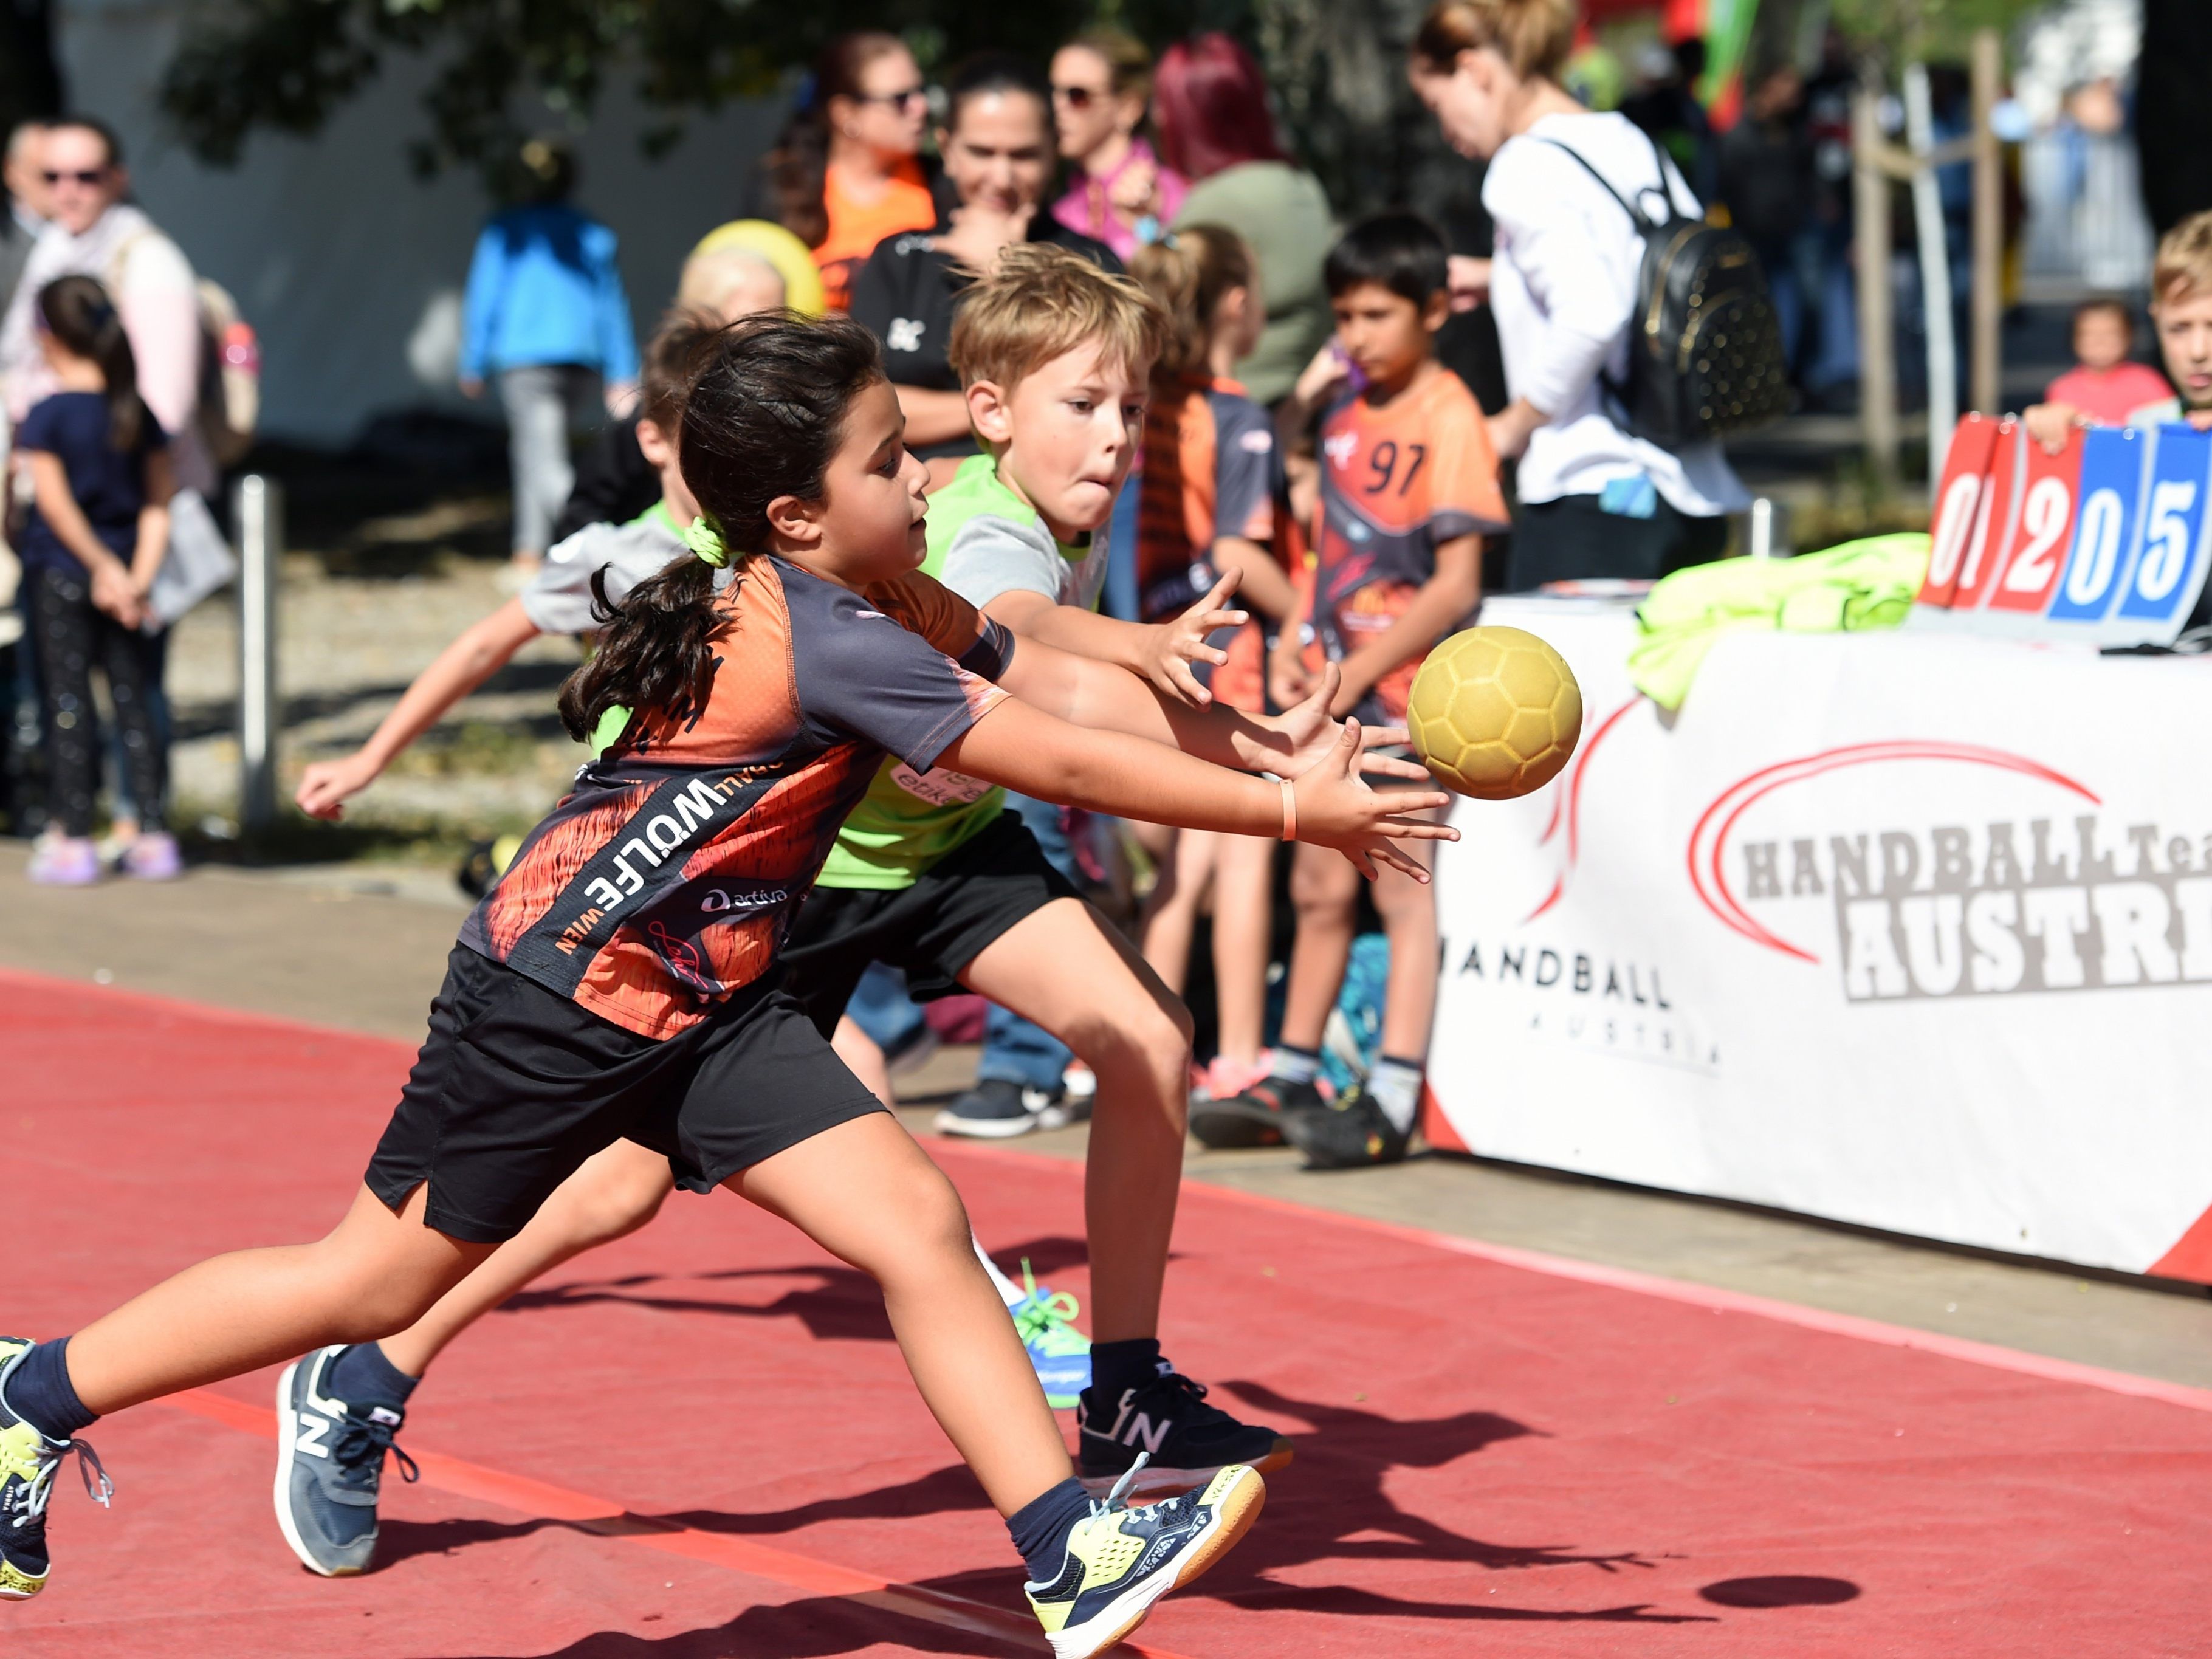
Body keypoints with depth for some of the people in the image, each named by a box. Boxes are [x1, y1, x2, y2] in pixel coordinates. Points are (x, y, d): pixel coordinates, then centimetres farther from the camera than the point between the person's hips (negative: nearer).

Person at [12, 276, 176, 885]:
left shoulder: (46, 416, -11)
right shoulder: (138, 413, 4)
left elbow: (56, 503, -16)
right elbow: (158, 503, 0)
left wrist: (104, 568, -11)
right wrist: (138, 576, -5)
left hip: (60, 575, -4)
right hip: (122, 572, 4)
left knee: (68, 701, 1)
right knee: (133, 700, 8)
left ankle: (72, 838, 2)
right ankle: (152, 834, 8)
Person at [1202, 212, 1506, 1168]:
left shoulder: (1446, 417, -12)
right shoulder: (1345, 404, 8)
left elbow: (1455, 586, -16)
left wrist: (1355, 676, -17)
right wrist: (1295, 645, 7)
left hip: (1406, 689, -7)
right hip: (1334, 692, 7)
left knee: (1402, 888, -6)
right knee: (1319, 889, 14)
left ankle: (1392, 1100, -6)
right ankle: (1289, 1079, 23)